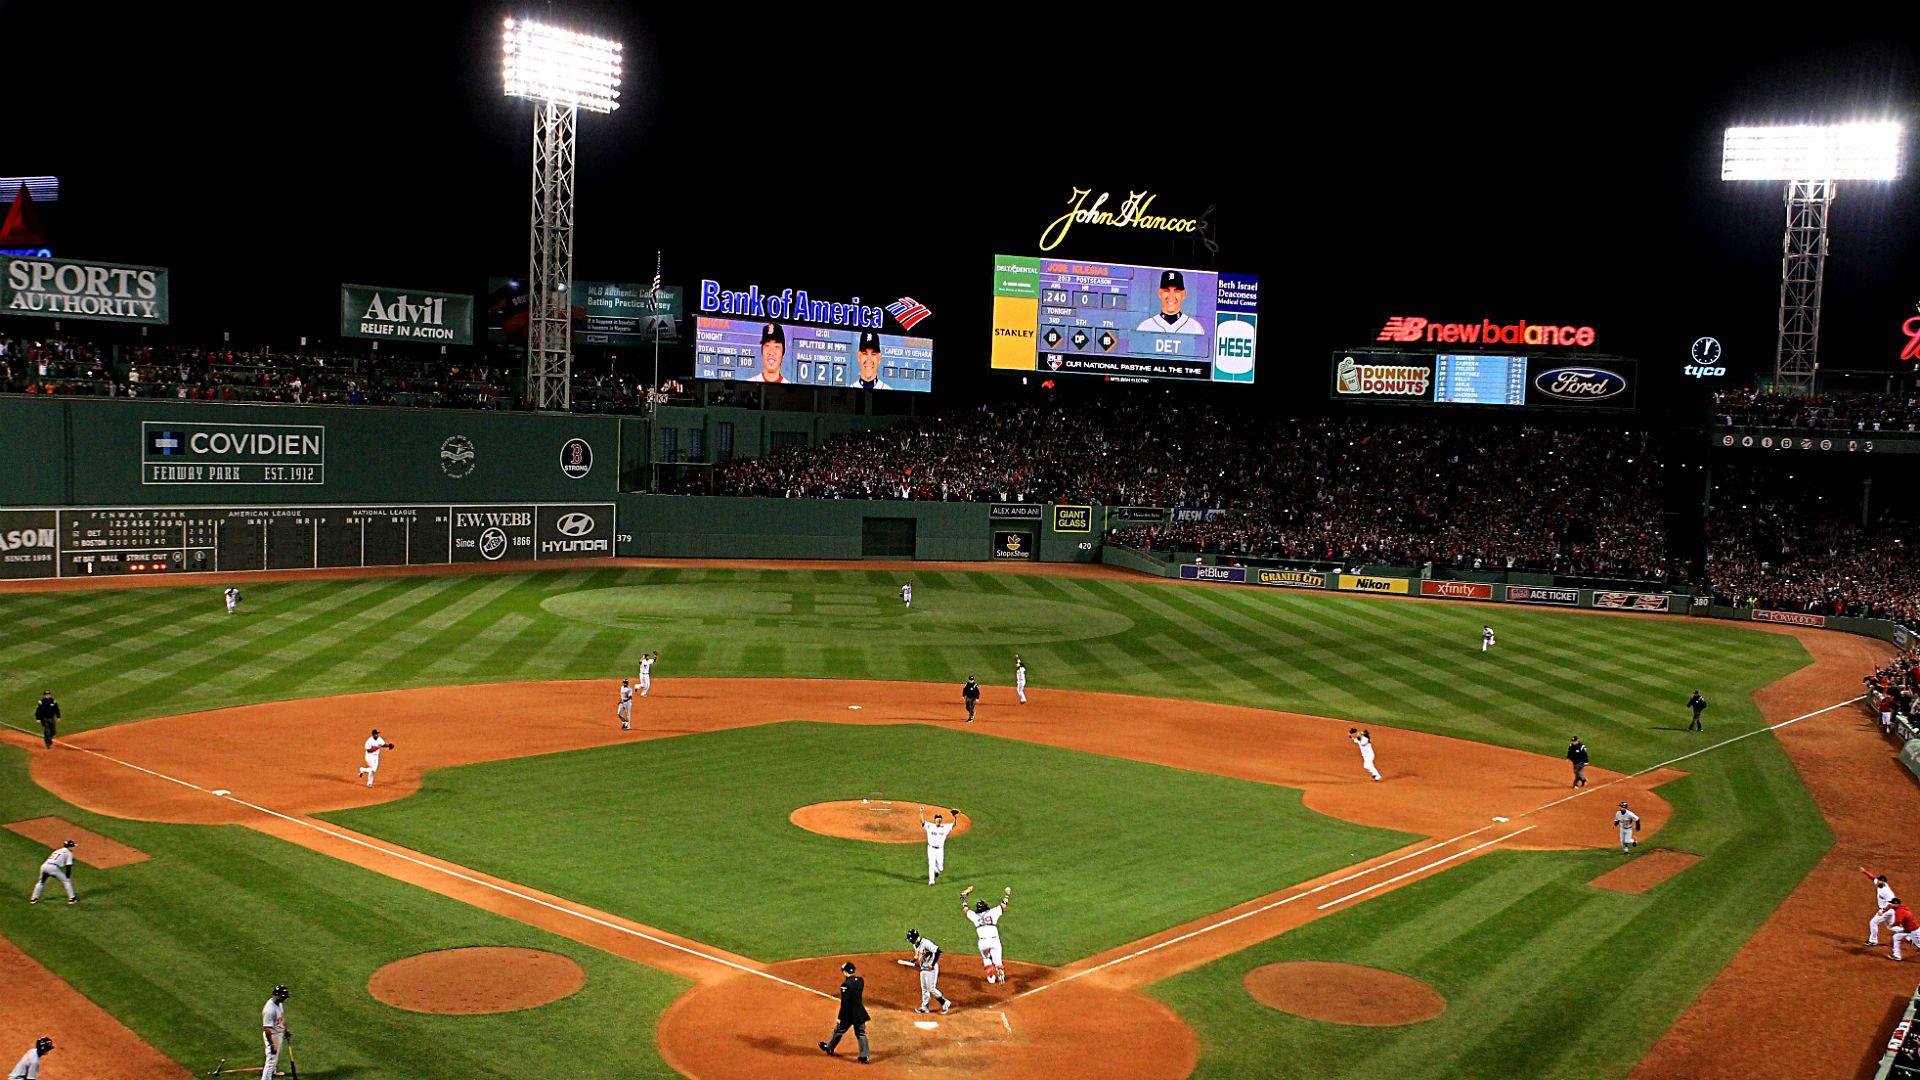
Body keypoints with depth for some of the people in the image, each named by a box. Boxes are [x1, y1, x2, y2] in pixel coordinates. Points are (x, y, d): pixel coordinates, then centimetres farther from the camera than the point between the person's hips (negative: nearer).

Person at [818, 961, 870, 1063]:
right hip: (860, 1012, 5)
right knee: (861, 1033, 12)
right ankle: (865, 1056, 10)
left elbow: (844, 1003, -20)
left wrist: (840, 1017, -14)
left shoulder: (846, 984, -21)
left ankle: (829, 1048, 37)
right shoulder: (861, 980, -2)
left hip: (849, 1013, -5)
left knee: (839, 1030, 16)